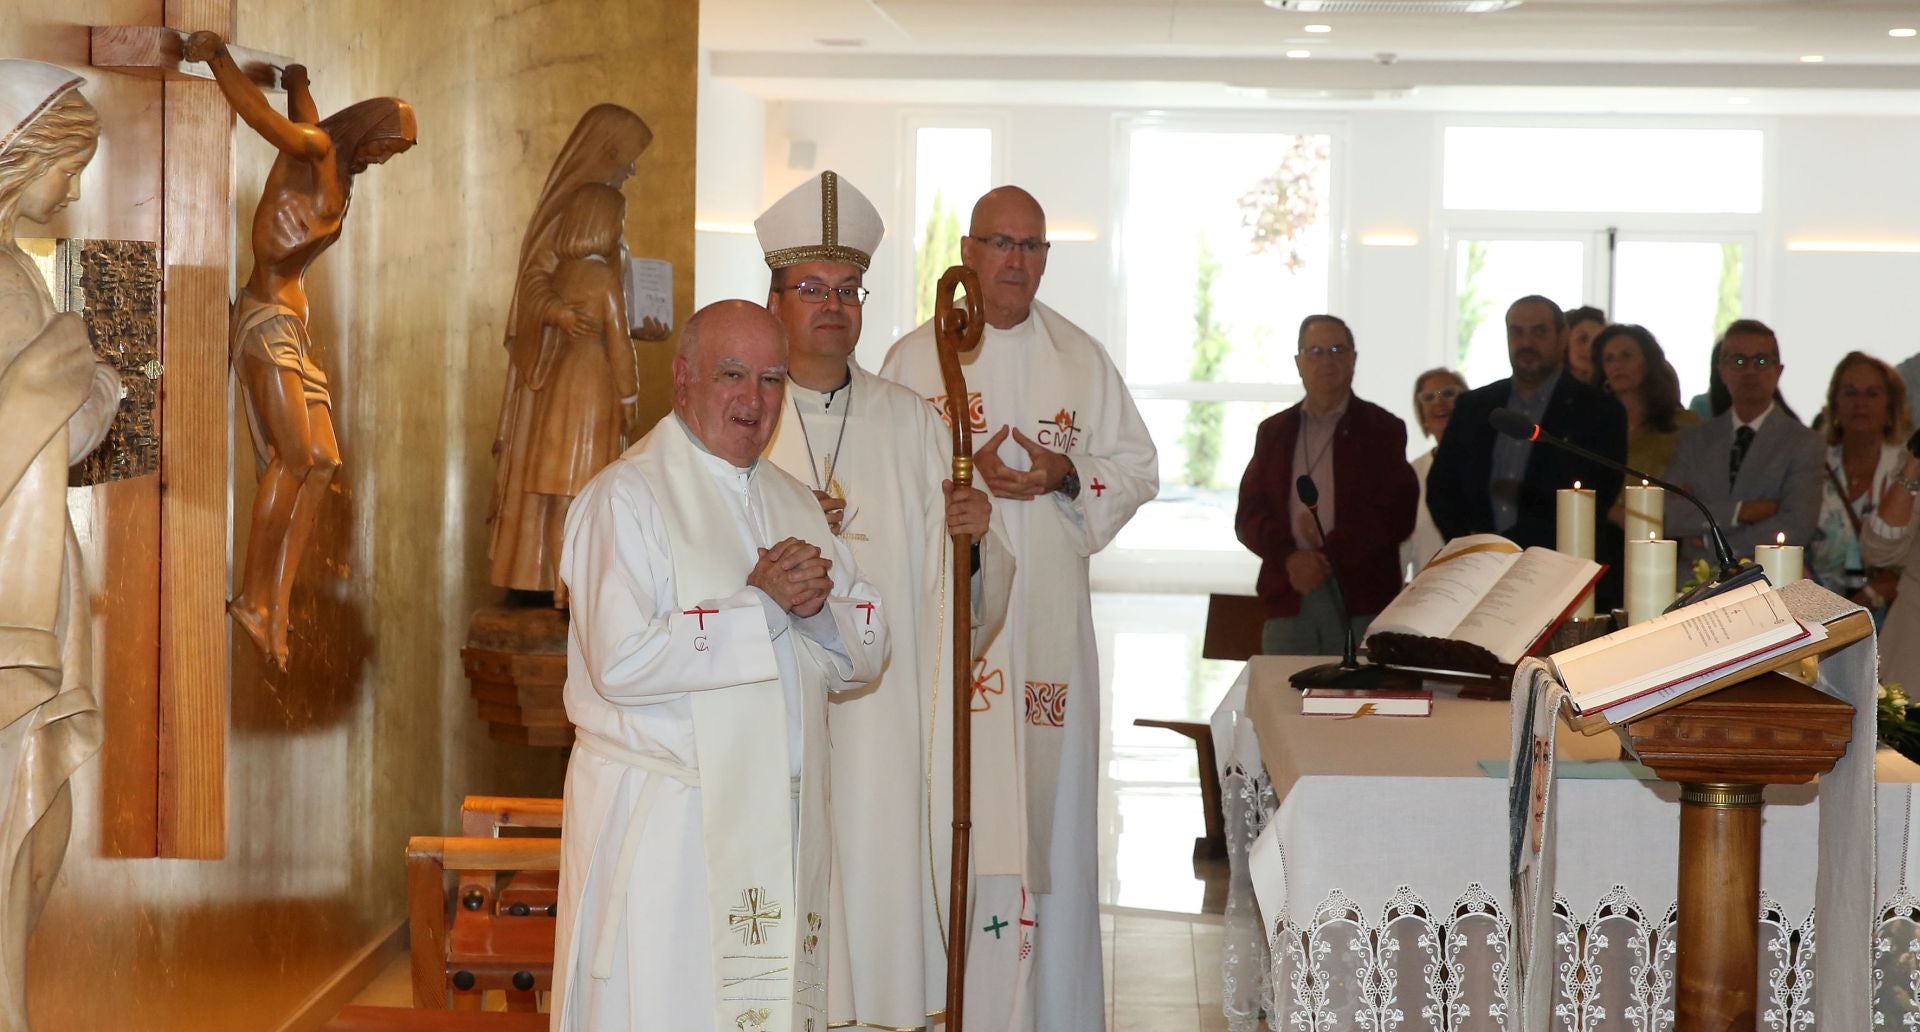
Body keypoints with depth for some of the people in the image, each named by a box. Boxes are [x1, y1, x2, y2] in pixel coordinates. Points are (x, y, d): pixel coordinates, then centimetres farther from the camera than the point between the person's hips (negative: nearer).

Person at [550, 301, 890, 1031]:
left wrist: (817, 606, -9)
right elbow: (621, 662, -21)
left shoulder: (793, 502, 15)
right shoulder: (626, 497, -8)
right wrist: (763, 605, -14)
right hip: (658, 830, -6)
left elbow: (863, 656, 12)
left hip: (781, 828, 6)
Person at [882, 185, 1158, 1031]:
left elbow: (1137, 468, 10)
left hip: (1048, 617, 2)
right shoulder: (914, 358, 5)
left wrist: (1068, 475, -9)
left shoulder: (1082, 360, 10)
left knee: (1047, 798, 1)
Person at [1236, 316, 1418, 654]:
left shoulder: (1383, 429, 8)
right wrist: (1289, 556, -10)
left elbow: (1398, 514, -2)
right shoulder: (1274, 431, 17)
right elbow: (1249, 514, 9)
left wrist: (1332, 555, -12)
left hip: (1361, 602, -2)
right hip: (1288, 598, 3)